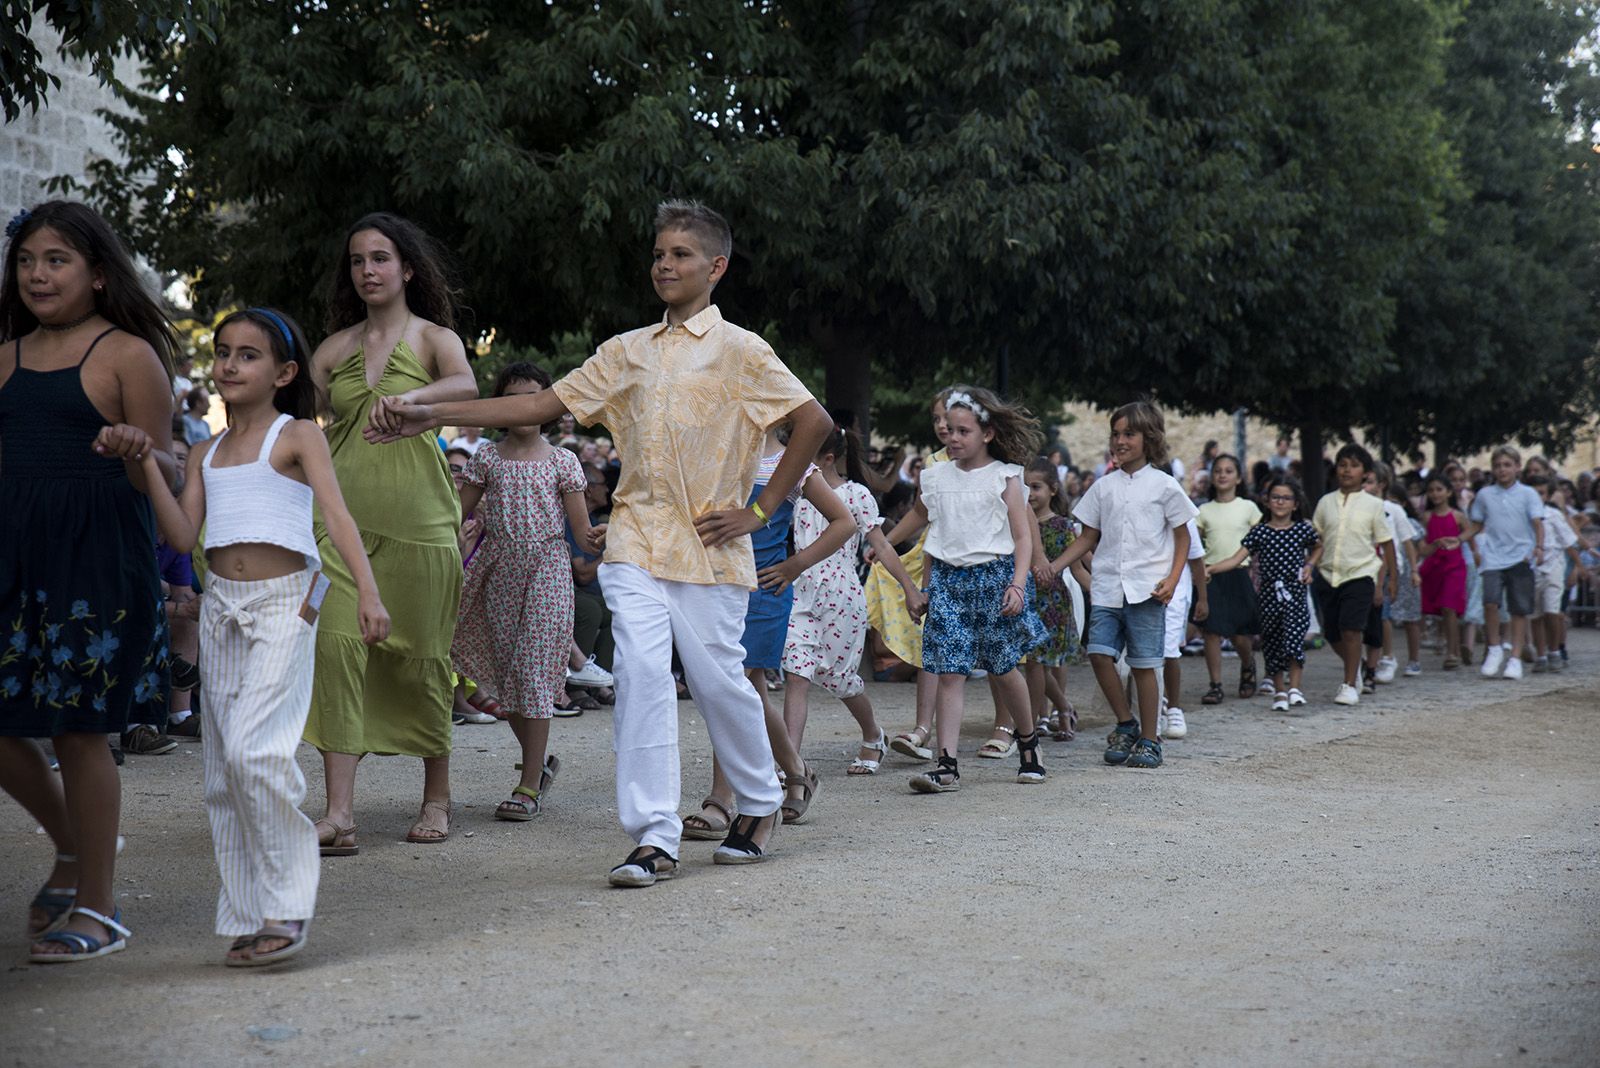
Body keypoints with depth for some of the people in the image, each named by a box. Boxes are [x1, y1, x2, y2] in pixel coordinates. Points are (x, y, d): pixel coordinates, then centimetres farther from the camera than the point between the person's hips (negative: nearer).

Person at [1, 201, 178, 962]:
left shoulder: (129, 354, -3)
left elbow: (165, 470, -6)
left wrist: (138, 454, -27)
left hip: (96, 556, -6)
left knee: (79, 728, -2)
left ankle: (98, 907, 12)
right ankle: (72, 849, 30)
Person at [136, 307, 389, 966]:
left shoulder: (297, 436, 0)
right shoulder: (206, 455, 16)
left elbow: (337, 514, -12)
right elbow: (183, 535, 6)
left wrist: (367, 592, -25)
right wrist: (147, 464, -4)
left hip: (283, 600, -6)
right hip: (221, 603, 6)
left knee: (255, 748, -20)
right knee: (222, 765, 5)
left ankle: (287, 903, -9)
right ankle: (249, 916, 12)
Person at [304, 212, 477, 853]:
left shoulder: (436, 338, 5)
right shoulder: (334, 349, 15)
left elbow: (465, 386, -17)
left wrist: (410, 396, -37)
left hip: (418, 517, -2)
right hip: (343, 514, 2)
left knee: (421, 655, 2)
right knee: (336, 644, -12)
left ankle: (437, 799, 20)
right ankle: (339, 812, -14)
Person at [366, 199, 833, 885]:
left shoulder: (739, 350, 0)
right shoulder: (628, 352, 14)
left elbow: (814, 423, -4)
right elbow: (542, 406, 11)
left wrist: (760, 511, -6)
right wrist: (431, 415, 4)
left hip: (709, 546, -3)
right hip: (637, 542, 3)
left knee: (718, 680, 2)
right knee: (640, 673, -11)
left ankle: (761, 805, 27)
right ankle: (654, 837, -11)